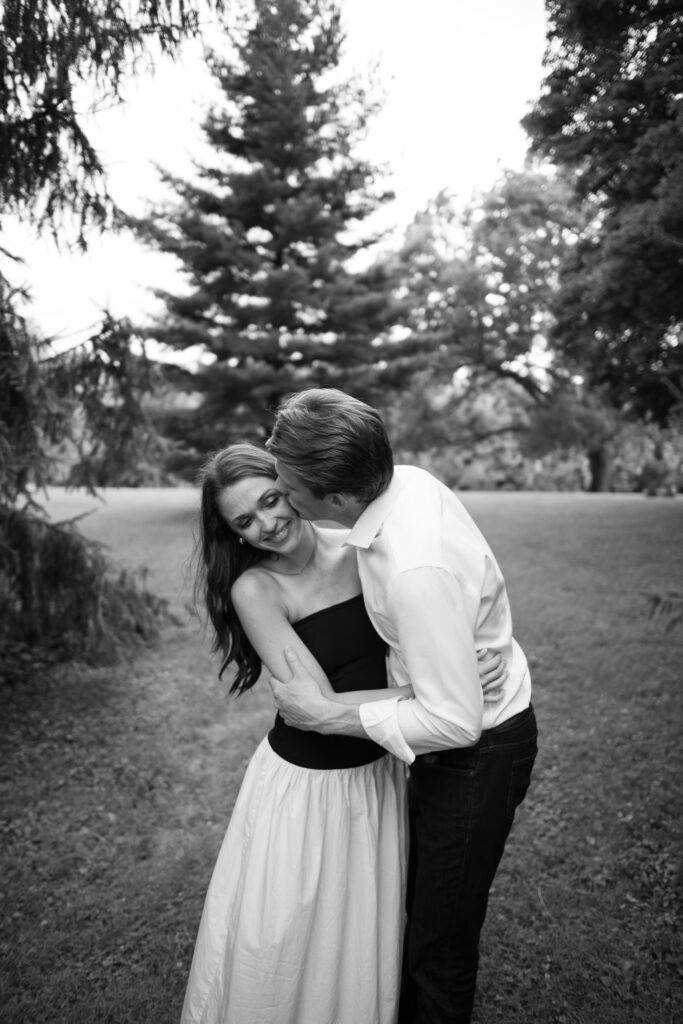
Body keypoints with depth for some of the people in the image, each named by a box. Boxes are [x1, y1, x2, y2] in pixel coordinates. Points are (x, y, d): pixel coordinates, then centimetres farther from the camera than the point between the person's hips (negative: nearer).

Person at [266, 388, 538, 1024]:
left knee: (441, 940, 10)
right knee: (414, 900, 27)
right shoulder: (406, 477, -11)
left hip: (479, 750, -9)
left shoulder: (416, 572, -38)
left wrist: (328, 716, -23)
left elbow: (454, 720, -31)